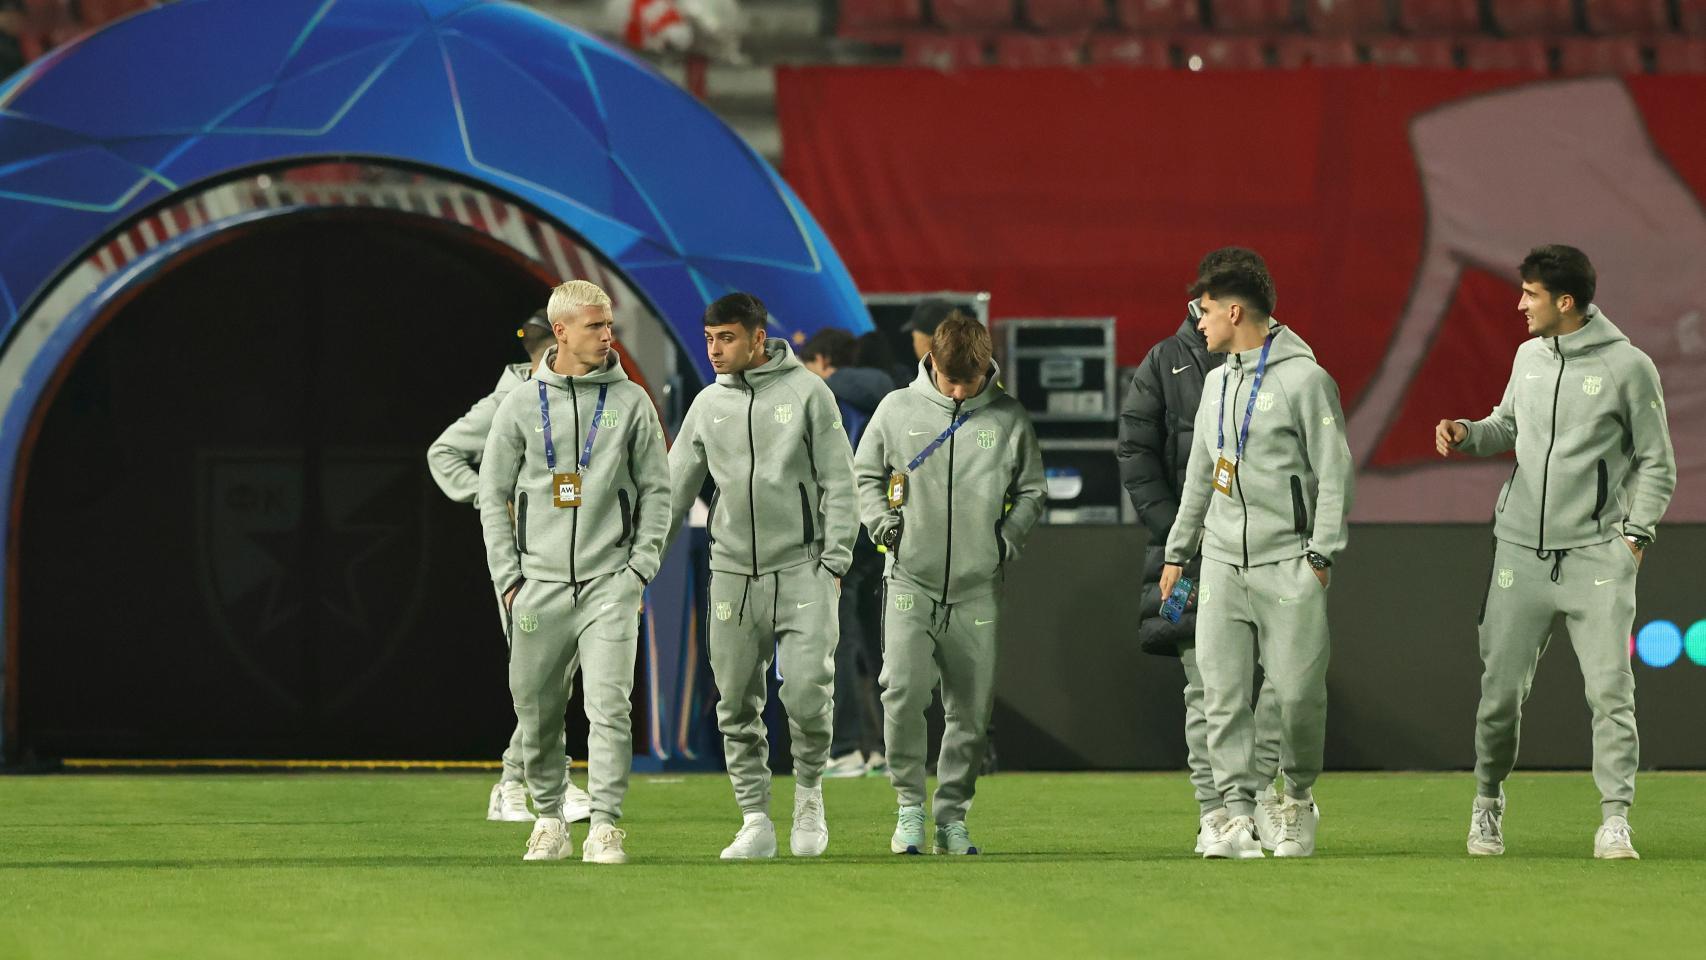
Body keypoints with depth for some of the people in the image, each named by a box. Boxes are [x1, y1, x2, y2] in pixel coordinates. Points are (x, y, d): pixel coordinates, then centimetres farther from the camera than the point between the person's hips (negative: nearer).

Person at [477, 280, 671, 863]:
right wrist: (509, 576, 1)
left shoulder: (631, 402, 5)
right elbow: (493, 494, 9)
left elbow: (656, 488, 8)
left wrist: (642, 565, -2)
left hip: (610, 582, -1)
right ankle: (549, 821, 19)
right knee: (536, 711, 5)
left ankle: (605, 827, -11)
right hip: (539, 585, 1)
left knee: (610, 707, -12)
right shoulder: (521, 405, 6)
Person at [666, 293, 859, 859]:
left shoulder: (806, 393, -1)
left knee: (808, 692, -13)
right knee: (737, 705, 1)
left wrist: (834, 561, -8)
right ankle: (755, 821, 9)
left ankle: (809, 792, 12)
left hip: (801, 568, -4)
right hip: (733, 573, 4)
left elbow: (839, 483, -1)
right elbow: (675, 488, 14)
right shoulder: (708, 405, 10)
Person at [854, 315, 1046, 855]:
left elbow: (1032, 491, 14)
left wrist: (1009, 538, -1)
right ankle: (909, 806, -4)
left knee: (971, 709, 2)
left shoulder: (1008, 419, 4)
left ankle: (952, 815, 13)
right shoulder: (897, 410, 3)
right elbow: (865, 474, 14)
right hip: (911, 581, -1)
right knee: (904, 691, -17)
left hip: (977, 588, 1)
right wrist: (881, 521, -2)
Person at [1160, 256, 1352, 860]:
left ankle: (1299, 798, 15)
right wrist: (1178, 551, 23)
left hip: (1288, 565, -6)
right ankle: (1238, 815, -3)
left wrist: (1321, 555, -12)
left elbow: (1333, 473, -7)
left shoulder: (1304, 378, -6)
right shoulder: (1217, 382, 17)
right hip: (1222, 563, 6)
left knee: (1297, 691, -6)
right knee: (1222, 695, -3)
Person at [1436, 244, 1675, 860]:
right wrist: (1468, 433, 4)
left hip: (1596, 553, -4)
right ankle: (1488, 803, 22)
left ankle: (1615, 820, -5)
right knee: (1501, 688, 3)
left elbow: (1657, 463, 1)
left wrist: (1634, 536, -7)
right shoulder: (1530, 356, 10)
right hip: (1522, 549, 4)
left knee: (1611, 689, -10)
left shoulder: (1627, 366, -4)